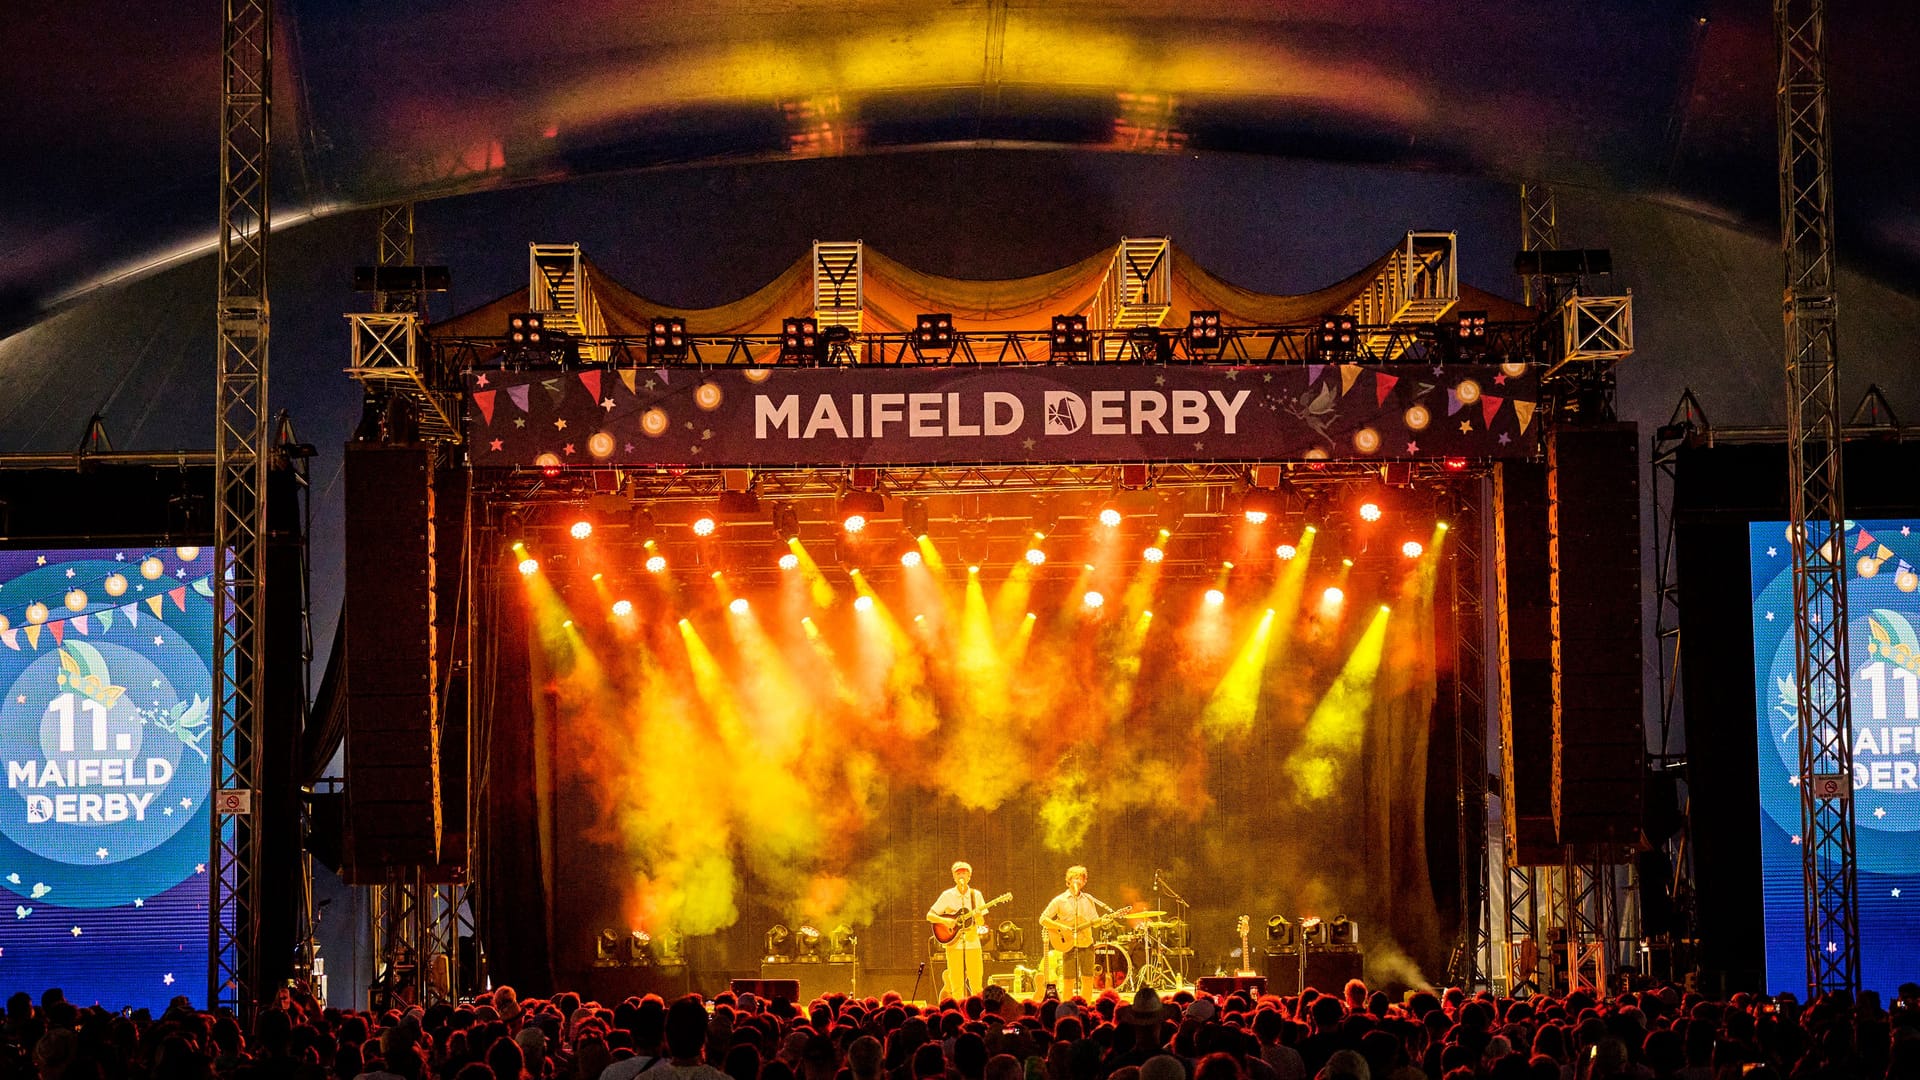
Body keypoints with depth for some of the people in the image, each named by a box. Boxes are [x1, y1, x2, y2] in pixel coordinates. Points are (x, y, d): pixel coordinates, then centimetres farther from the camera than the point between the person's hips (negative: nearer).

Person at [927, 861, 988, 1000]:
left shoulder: (976, 895, 8)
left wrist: (979, 918, -14)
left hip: (973, 943, 2)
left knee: (977, 984, -1)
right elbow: (929, 916, 2)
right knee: (956, 985, -4)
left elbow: (981, 922, 9)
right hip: (954, 944, -2)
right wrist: (944, 921, -15)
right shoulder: (947, 895, 2)